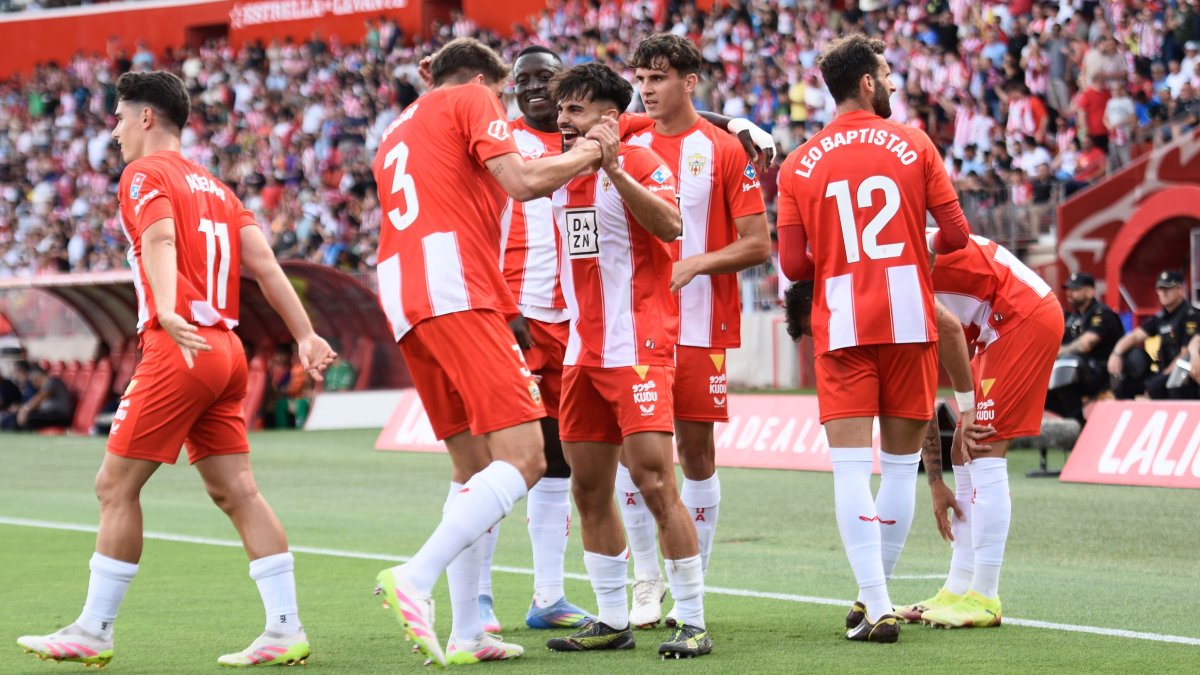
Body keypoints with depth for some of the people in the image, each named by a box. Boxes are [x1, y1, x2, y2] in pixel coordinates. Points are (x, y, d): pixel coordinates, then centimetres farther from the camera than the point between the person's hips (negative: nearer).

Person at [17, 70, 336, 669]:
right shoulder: (213, 187, 22)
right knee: (237, 491, 4)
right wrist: (305, 336, 7)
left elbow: (160, 243, -22)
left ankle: (93, 632, 3)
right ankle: (285, 630, -2)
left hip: (178, 349, -8)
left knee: (115, 485, 0)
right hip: (225, 350, 8)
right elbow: (264, 263, 13)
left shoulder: (146, 174, -2)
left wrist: (167, 312, -38)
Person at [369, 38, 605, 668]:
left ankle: (466, 634, 8)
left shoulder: (397, 131, 30)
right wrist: (584, 154, 8)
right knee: (522, 457, -14)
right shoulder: (470, 101, 7)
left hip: (402, 300, 9)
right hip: (457, 293, -9)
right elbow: (522, 181, -7)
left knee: (473, 466, 14)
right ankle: (415, 579, -30)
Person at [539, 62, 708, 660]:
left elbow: (670, 225, -26)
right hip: (582, 353, 8)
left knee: (655, 484, -13)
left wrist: (613, 168, -33)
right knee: (589, 489, 8)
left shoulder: (642, 163, -8)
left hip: (638, 350, -8)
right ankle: (612, 620, 17)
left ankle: (693, 622, -8)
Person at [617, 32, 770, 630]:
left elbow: (758, 244, -4)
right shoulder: (627, 147, 10)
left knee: (697, 453, 1)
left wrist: (695, 264, -17)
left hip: (701, 325, -3)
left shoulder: (724, 150, -2)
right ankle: (646, 583, 9)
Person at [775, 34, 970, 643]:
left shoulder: (799, 165, 3)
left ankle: (877, 609, -10)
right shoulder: (913, 146, 0)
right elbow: (955, 235, -2)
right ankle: (875, 594, 16)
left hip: (841, 329, 0)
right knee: (901, 463, 11)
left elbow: (793, 266, -1)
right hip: (909, 320, 0)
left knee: (851, 467, -3)